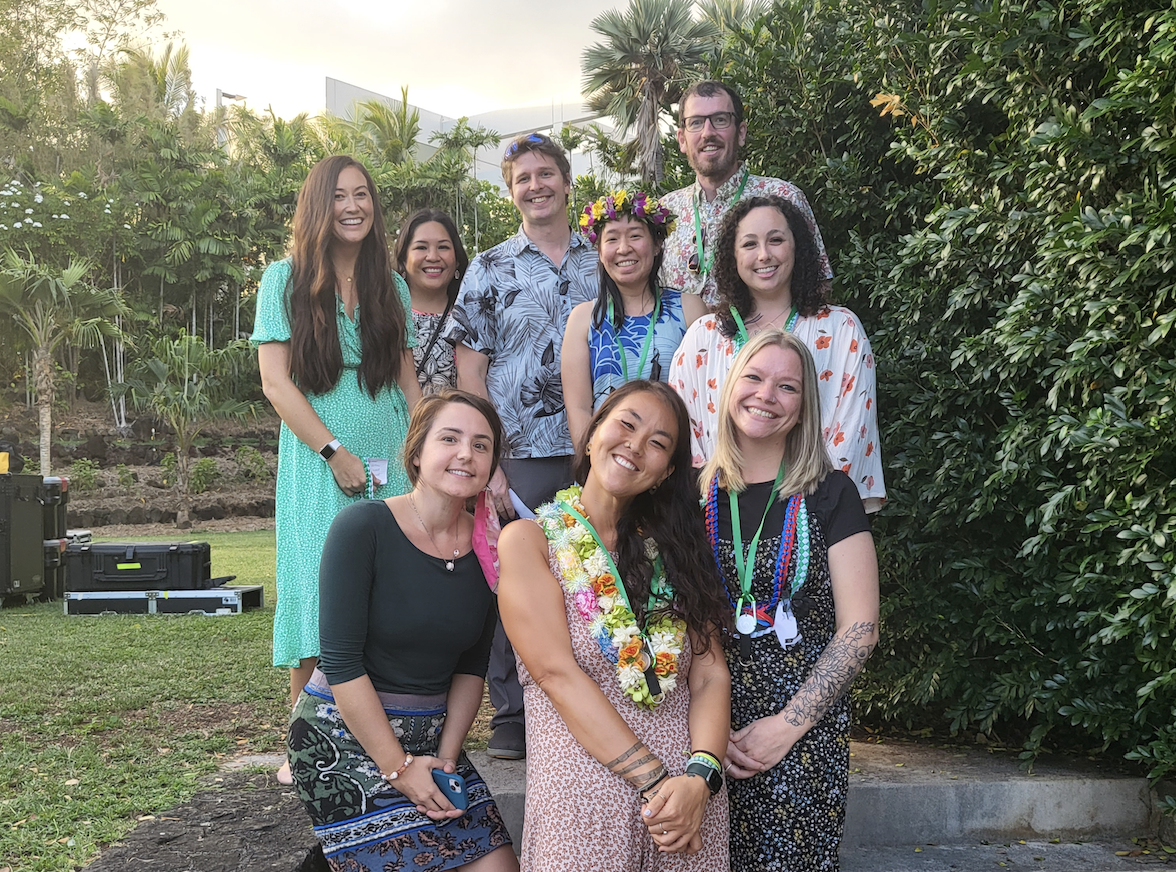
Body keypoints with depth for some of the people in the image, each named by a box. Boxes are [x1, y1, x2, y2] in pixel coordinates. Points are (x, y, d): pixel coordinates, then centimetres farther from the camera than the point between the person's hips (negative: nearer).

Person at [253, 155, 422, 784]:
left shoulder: (391, 287, 14)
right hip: (318, 465, -3)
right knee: (319, 603, -5)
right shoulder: (285, 280, 3)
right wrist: (336, 452, -11)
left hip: (391, 466, 3)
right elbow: (276, 383, -4)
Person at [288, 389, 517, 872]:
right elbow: (341, 662, -15)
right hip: (344, 737, -5)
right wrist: (399, 768, -14)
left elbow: (471, 666, 8)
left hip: (431, 736, 5)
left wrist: (447, 756, -3)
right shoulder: (363, 527, -14)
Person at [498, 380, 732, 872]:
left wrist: (700, 778, -14)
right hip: (583, 795, -3)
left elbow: (710, 674, 3)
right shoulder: (528, 541, -1)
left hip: (690, 796, 4)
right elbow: (558, 673, -11)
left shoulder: (672, 549, 11)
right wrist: (655, 779, -17)